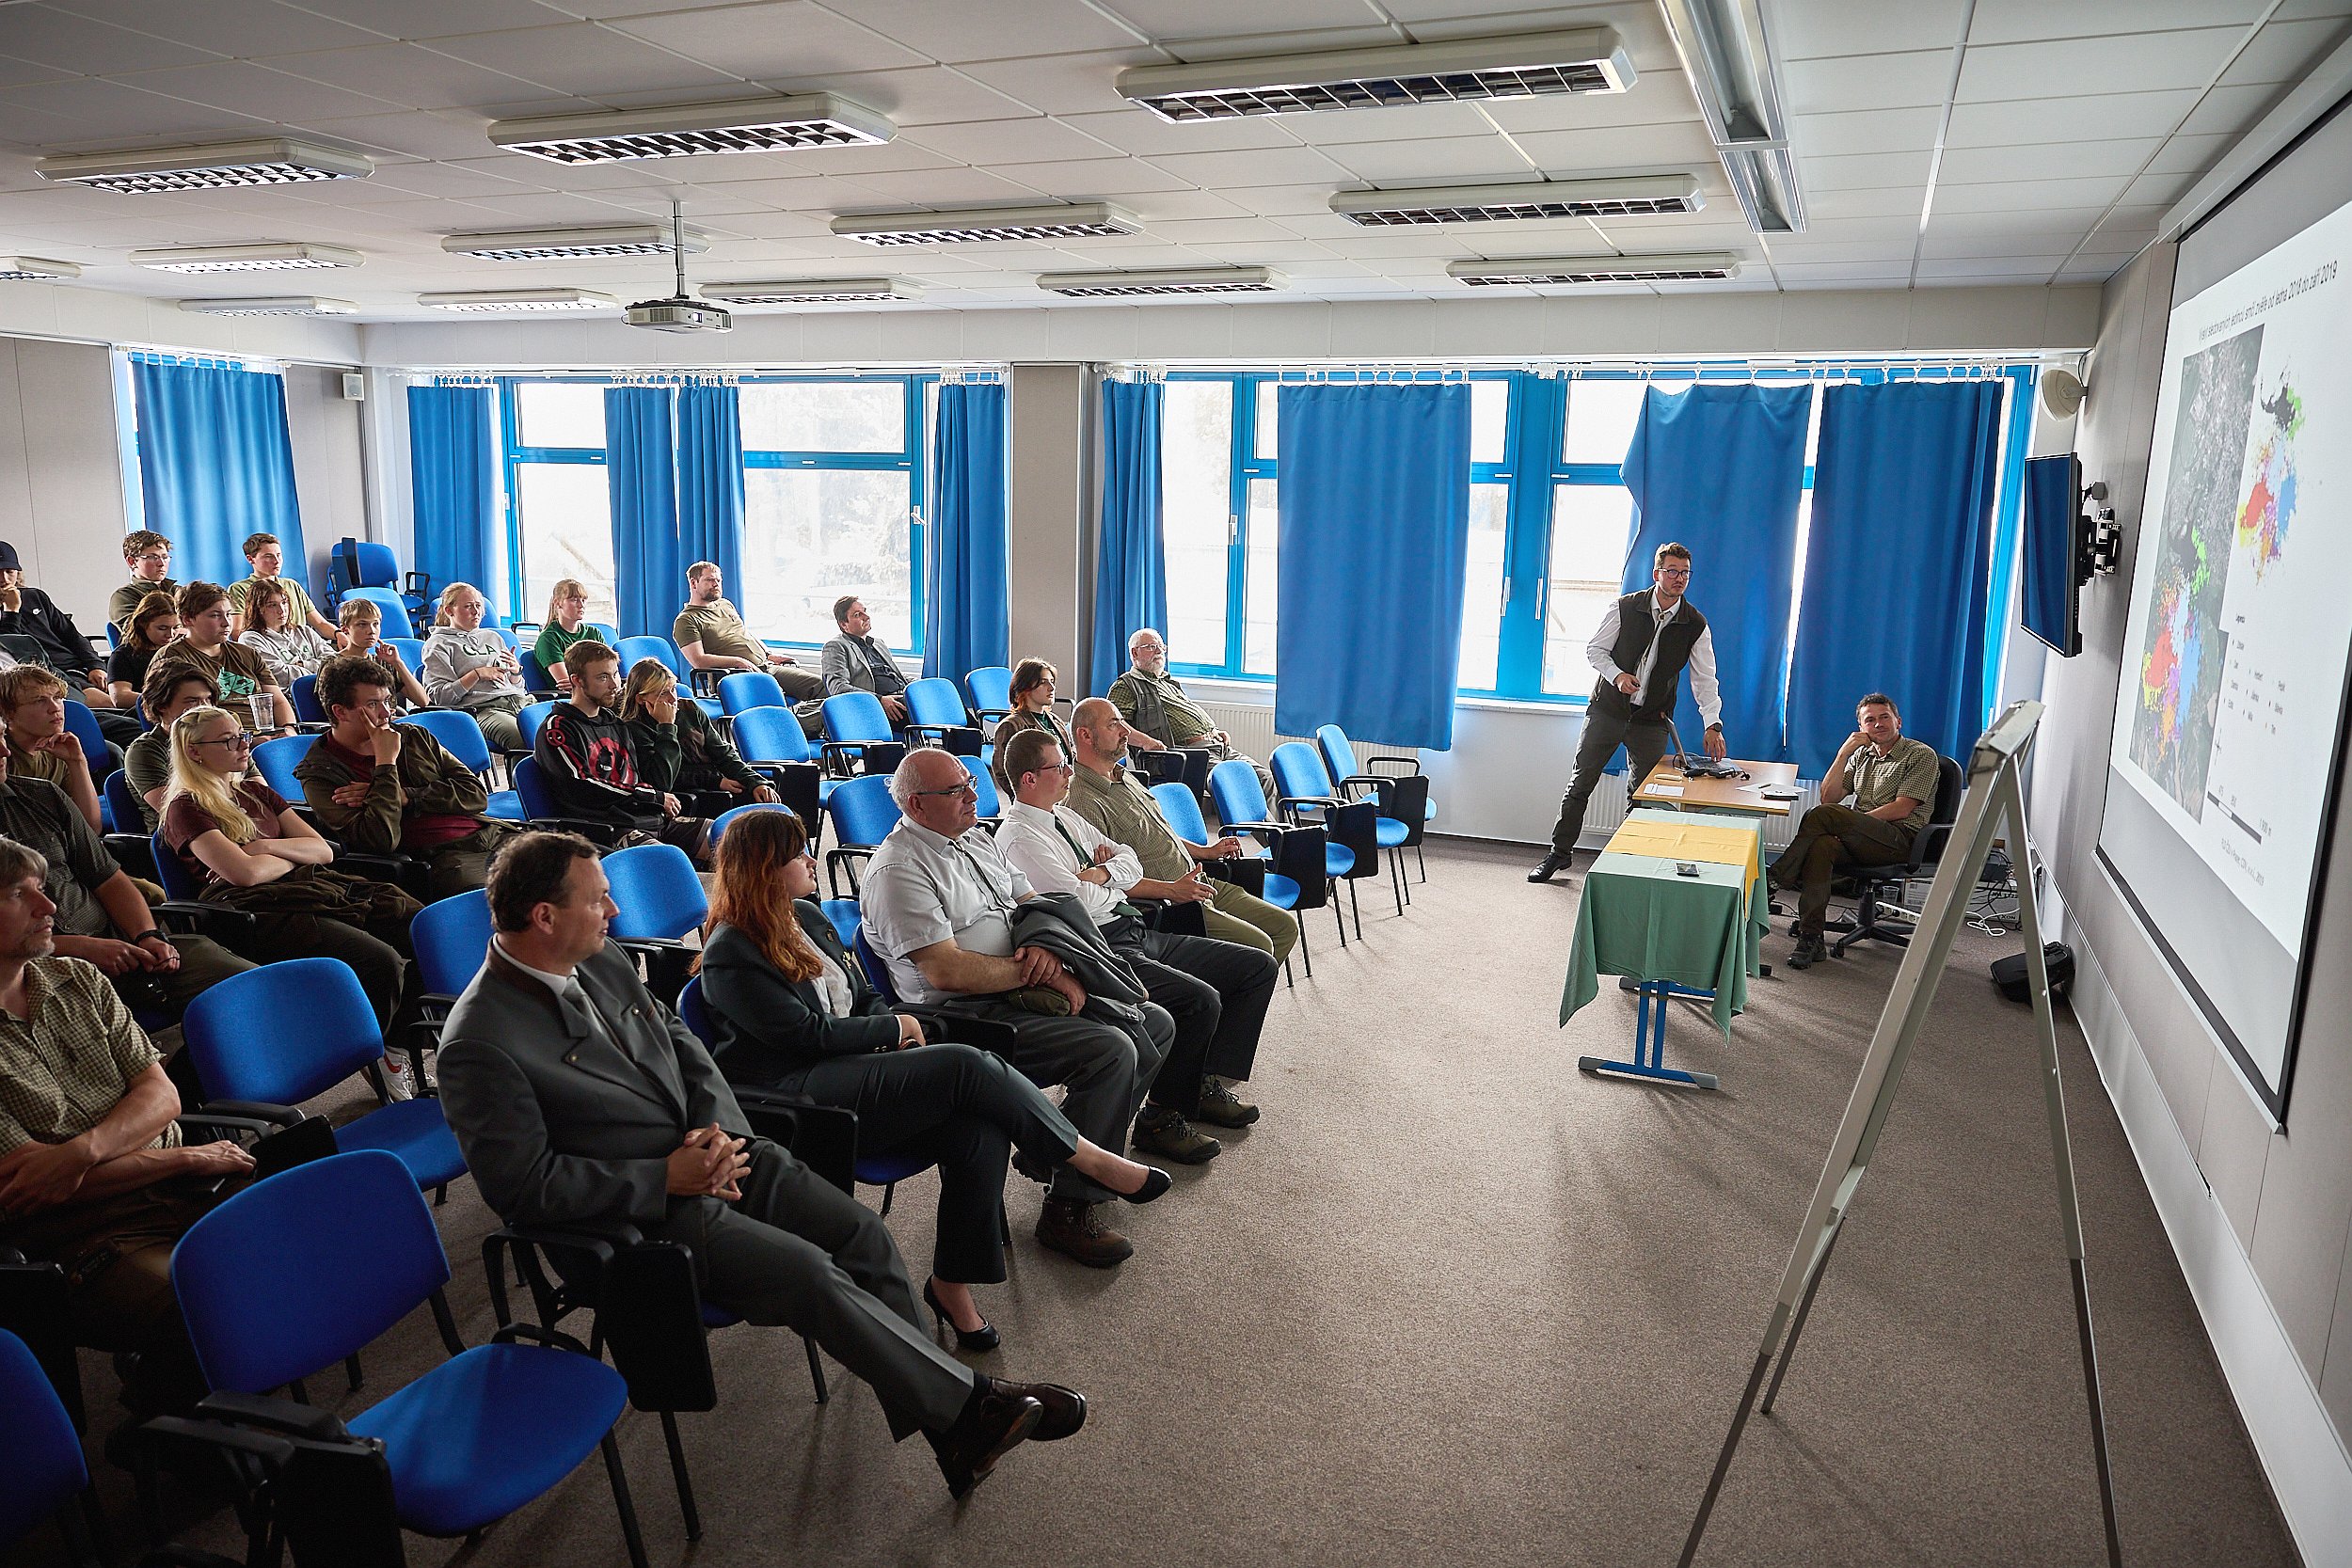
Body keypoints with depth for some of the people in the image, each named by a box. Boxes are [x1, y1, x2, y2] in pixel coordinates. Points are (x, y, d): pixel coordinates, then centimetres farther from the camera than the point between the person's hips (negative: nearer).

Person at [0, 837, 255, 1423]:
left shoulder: (79, 980, 12)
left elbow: (161, 1093, 7)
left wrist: (81, 1150, -14)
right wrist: (186, 1158, -7)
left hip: (191, 1193, 7)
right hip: (89, 1237, -7)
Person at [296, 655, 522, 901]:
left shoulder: (414, 736, 19)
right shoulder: (319, 774, 4)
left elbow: (477, 794, 12)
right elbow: (382, 840, -11)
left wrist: (406, 796, -1)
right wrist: (386, 761, -6)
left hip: (489, 833, 6)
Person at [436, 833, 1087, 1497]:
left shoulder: (602, 961, 4)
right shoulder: (478, 1043, -18)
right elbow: (523, 1187, -18)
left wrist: (719, 1129, -3)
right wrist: (667, 1177, -19)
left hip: (712, 1151, 7)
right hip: (642, 1212, -7)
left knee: (864, 1232, -8)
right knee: (811, 1273, -21)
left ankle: (946, 1425, 1)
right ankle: (968, 1403, -7)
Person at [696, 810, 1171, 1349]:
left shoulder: (808, 916, 18)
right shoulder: (730, 956, -7)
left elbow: (864, 996, 21)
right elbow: (809, 1034, -13)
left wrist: (897, 1036, -1)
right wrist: (896, 1027, -3)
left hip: (854, 1069, 8)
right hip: (795, 1098, -8)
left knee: (981, 1130, -22)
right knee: (966, 1067, -25)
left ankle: (952, 1283, -9)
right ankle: (1095, 1161, -12)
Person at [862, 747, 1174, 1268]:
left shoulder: (976, 839, 15)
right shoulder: (899, 871, -14)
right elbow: (946, 971, -22)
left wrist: (1044, 948, -5)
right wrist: (1043, 975, -16)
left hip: (1021, 990, 10)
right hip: (967, 1014, -10)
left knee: (1155, 1025, 5)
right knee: (1111, 1051, -25)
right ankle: (1070, 1208, -13)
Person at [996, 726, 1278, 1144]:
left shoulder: (1066, 817, 19)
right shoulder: (1018, 837, -10)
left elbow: (1130, 861, 15)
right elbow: (1083, 901, -17)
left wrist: (1100, 873, -6)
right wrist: (1117, 885, 3)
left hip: (1140, 936, 10)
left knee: (1259, 966, 3)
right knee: (1201, 1000, -31)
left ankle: (1210, 1085, 8)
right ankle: (1160, 1118, -12)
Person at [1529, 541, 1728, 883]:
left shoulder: (1696, 625, -4)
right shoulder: (1624, 608, -7)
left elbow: (1704, 679, -6)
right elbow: (1594, 649, 0)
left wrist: (1712, 724, -17)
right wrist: (1617, 675, -19)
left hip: (1652, 720, 1)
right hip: (1607, 709, -1)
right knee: (1580, 783, 2)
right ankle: (1559, 852, 13)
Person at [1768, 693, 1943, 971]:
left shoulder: (1922, 756, 3)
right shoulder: (1862, 754, 22)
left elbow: (1901, 809, -9)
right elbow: (1829, 797, 11)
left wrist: (1848, 822, -13)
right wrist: (1844, 754, 2)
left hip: (1902, 839, -5)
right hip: (1861, 839, 5)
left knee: (1823, 815, -30)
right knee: (1821, 845, -33)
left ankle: (1781, 878, -18)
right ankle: (1811, 940, -35)